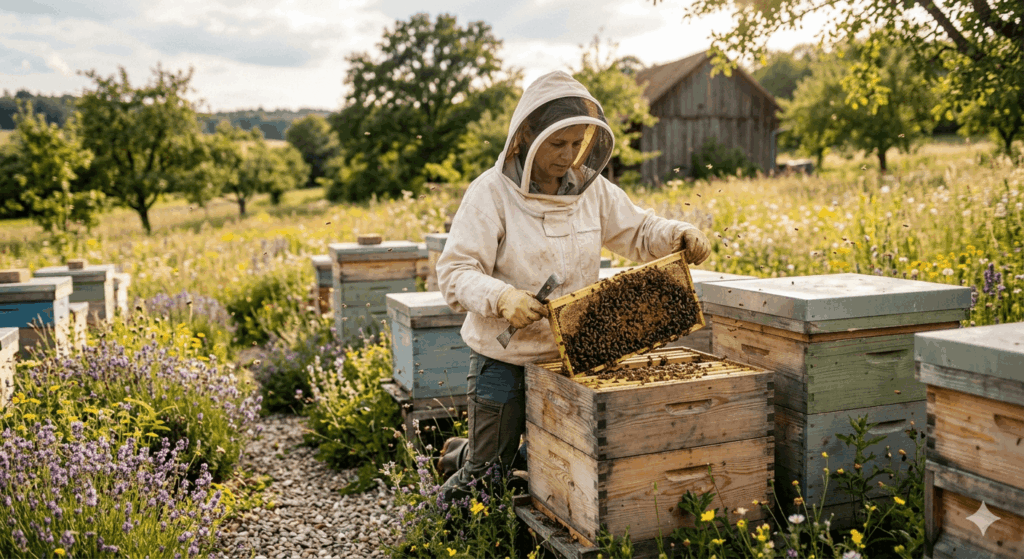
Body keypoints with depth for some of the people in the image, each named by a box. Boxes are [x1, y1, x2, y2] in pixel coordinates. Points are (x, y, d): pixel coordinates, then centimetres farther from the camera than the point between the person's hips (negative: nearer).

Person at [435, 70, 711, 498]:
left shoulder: (590, 188, 2)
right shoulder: (491, 193, -15)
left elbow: (638, 233, 11)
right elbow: (455, 273, -19)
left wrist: (681, 235, -9)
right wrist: (502, 298, -38)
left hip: (569, 356, 5)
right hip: (505, 359, -5)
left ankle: (467, 454, 43)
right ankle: (460, 458, 41)